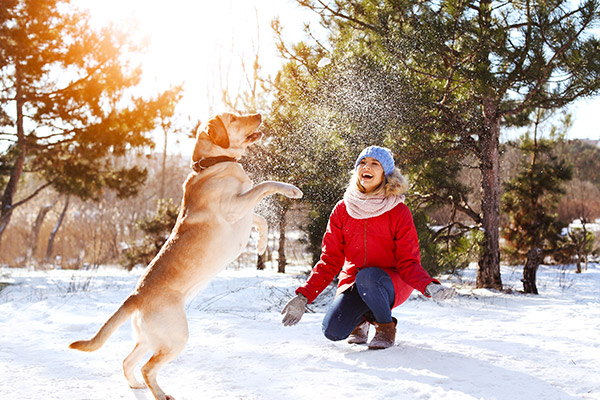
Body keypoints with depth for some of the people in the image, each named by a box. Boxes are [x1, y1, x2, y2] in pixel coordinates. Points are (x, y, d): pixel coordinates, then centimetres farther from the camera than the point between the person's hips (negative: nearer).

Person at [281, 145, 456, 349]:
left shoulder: (399, 211, -7)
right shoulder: (343, 209, 1)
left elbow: (408, 262, -8)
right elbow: (329, 260, 0)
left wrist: (429, 286, -31)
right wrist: (304, 296, -12)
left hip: (390, 284, -2)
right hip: (352, 282, 3)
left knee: (367, 277, -37)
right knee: (333, 331, -23)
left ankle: (386, 325, -7)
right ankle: (361, 319, 13)